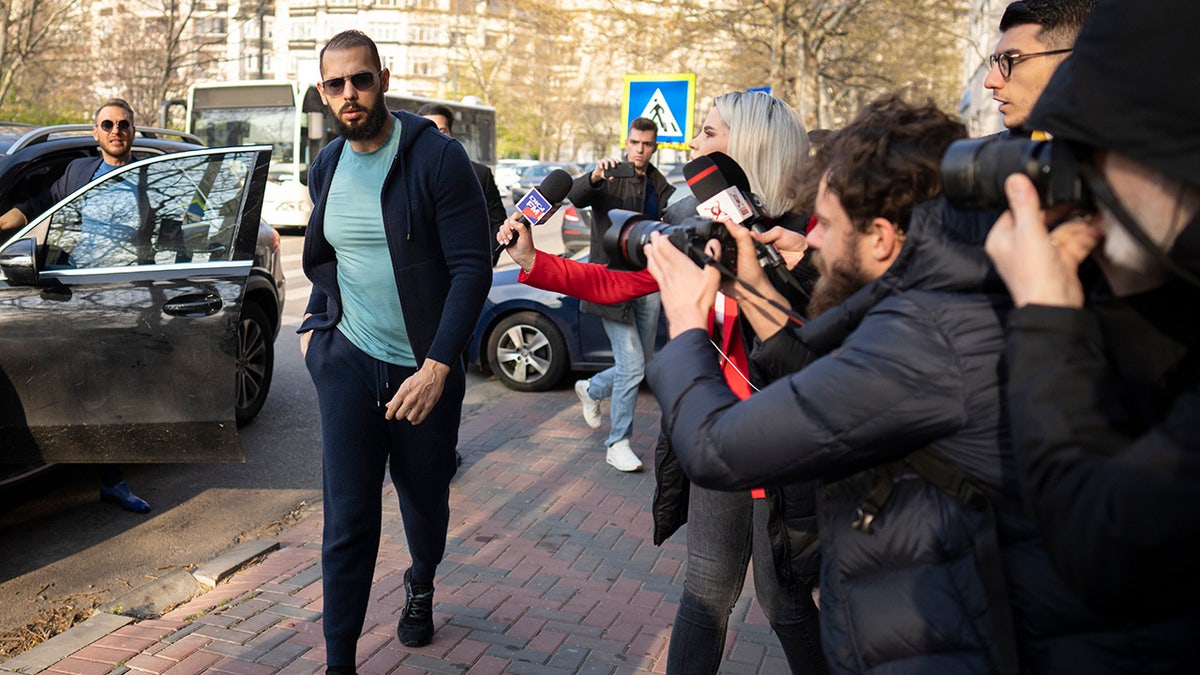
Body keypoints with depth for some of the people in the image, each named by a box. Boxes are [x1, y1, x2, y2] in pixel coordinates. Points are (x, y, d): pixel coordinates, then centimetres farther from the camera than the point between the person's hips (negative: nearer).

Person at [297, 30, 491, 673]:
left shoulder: (437, 157, -12)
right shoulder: (326, 166, 6)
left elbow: (473, 267, -16)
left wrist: (438, 365, -22)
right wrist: (316, 320, 11)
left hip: (425, 372, -2)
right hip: (350, 360, 3)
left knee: (425, 501, 17)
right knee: (348, 518, -1)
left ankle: (421, 585, 49)